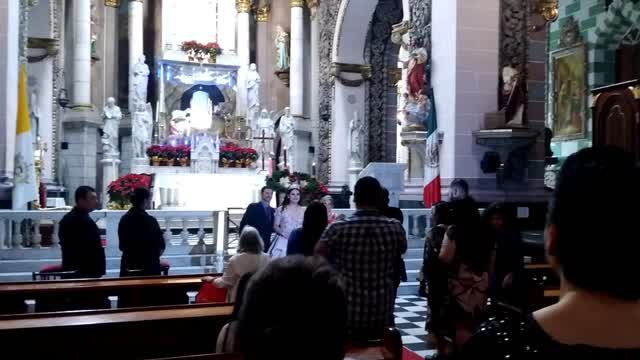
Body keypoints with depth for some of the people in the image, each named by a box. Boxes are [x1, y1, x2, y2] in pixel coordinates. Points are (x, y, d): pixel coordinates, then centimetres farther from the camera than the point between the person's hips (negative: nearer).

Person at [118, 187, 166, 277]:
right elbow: (161, 248, -7)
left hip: (128, 266, 5)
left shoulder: (124, 219, 2)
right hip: (148, 266, -5)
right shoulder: (150, 221, -14)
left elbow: (122, 246, 10)